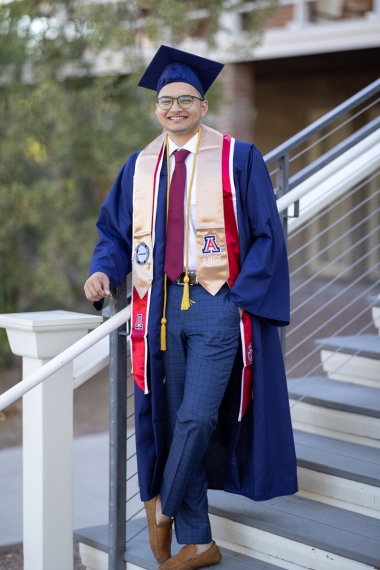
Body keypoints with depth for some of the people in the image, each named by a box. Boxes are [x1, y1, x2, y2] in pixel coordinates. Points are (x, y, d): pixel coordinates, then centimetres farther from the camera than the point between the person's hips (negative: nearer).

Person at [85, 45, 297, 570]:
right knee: (171, 423, 6)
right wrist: (104, 270, -4)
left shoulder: (238, 159, -1)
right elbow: (116, 231, 17)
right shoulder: (140, 167, 12)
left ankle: (163, 505, 18)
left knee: (196, 418, -10)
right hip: (161, 308, 4)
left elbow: (267, 235, -2)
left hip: (218, 307, -4)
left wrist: (241, 298, -11)